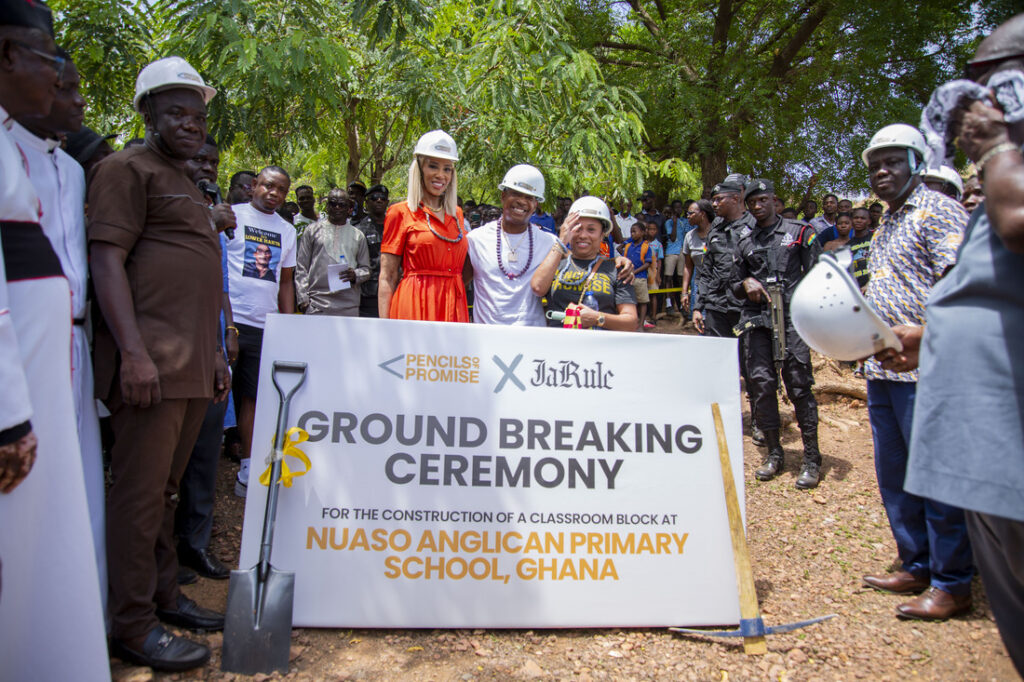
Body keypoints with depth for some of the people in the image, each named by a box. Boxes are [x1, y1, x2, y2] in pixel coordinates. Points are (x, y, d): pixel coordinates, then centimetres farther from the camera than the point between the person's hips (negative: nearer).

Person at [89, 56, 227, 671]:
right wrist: (134, 352, -21)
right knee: (141, 492, -3)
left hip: (192, 366, 9)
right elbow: (107, 258, -12)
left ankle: (165, 597, 27)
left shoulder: (186, 185, 25)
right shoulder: (129, 169, -2)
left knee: (166, 487, 15)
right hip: (151, 364, -9)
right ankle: (133, 627, 7)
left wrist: (214, 353, 23)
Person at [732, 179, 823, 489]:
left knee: (799, 385, -6)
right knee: (761, 383, -2)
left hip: (793, 316, -3)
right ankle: (774, 453, 11)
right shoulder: (745, 243, 19)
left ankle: (811, 458, 3)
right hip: (756, 319, 3)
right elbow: (736, 285, 24)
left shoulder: (800, 232, 10)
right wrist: (746, 283, 0)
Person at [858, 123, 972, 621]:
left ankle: (952, 584, 11)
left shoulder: (937, 209, -6)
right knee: (893, 475, 14)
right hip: (883, 366, 9)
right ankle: (915, 567, 27)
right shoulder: (886, 222, 20)